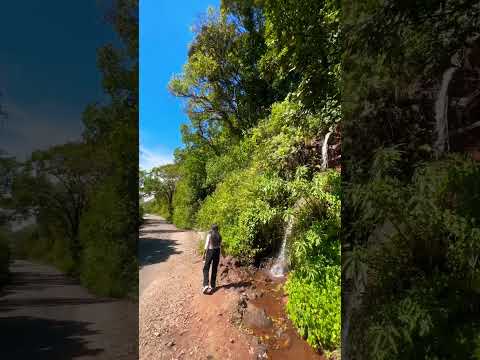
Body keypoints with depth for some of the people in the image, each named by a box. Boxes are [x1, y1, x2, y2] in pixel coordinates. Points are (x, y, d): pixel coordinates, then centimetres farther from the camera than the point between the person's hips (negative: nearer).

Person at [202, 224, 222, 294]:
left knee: (206, 269, 5)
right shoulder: (219, 236, 2)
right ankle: (212, 286, 17)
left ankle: (206, 285, -10)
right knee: (214, 270, 12)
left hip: (210, 251, -4)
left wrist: (204, 253, -6)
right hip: (217, 252, 4)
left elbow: (207, 244, -12)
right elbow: (220, 245, 4)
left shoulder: (209, 234, -8)